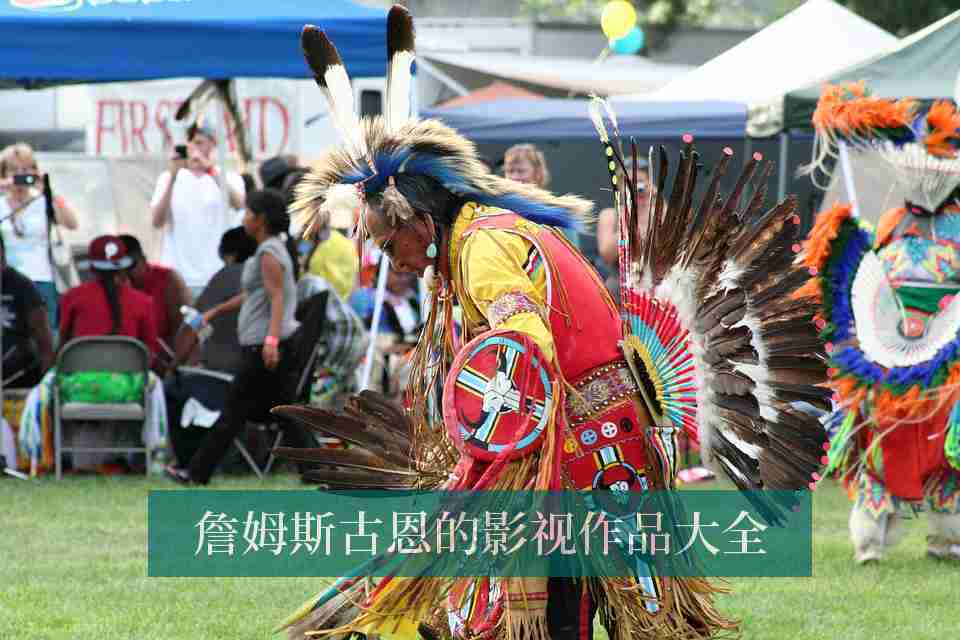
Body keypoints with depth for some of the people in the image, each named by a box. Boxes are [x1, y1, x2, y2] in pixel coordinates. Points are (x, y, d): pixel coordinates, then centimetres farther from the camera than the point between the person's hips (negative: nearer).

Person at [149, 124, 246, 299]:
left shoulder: (228, 179, 5)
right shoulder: (168, 178, 8)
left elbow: (238, 204, -17)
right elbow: (157, 221, -4)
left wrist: (211, 169, -29)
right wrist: (172, 178, -13)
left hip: (218, 278, -1)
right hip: (179, 277, 1)